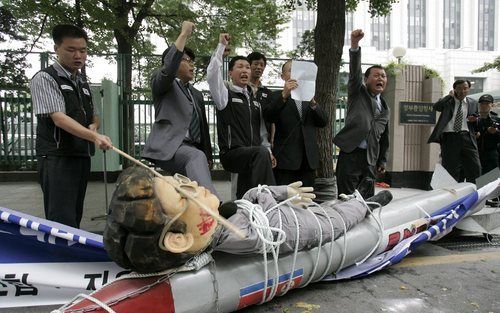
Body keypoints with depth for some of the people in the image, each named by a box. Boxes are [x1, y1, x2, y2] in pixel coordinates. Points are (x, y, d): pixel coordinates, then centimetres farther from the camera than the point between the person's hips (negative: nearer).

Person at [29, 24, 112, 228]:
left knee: (75, 218, 11)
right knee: (63, 223, -12)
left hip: (82, 156, 8)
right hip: (57, 158, -7)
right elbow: (59, 118, -19)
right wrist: (94, 137, -33)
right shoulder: (45, 78, -7)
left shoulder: (83, 82, 16)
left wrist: (94, 126, 1)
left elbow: (94, 116, 26)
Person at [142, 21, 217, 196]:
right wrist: (184, 34, -12)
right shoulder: (161, 84, 10)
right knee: (197, 157, -35)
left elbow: (202, 127, 27)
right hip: (168, 146, -7)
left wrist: (208, 156, 22)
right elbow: (168, 66, -14)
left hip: (192, 150, 7)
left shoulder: (197, 94, 28)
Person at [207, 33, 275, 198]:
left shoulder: (254, 100, 22)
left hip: (252, 156, 7)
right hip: (232, 153, -7)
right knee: (261, 152, -31)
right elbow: (212, 74, -13)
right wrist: (222, 46, -7)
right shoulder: (226, 94, 5)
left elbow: (262, 131, 22)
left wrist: (268, 150, 8)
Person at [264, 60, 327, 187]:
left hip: (308, 159, 4)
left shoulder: (309, 96, 19)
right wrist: (284, 95, -25)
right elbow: (268, 117, -13)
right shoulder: (277, 96, 6)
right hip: (286, 159, -4)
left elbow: (323, 122, 7)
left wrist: (313, 103, -10)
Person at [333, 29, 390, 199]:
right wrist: (355, 45, -25)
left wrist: (382, 161, 20)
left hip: (370, 158, 5)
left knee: (368, 200, 7)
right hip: (350, 154, -5)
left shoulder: (384, 108, 20)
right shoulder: (358, 93, 7)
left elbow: (384, 137, 23)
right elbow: (354, 70, -11)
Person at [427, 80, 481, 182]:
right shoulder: (447, 101, 7)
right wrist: (450, 96, -8)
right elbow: (436, 107, -15)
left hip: (467, 138, 3)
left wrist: (475, 120, 2)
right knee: (451, 170, 1)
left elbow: (476, 122, 25)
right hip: (449, 138, -2)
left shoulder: (473, 103, 16)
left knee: (475, 168, -3)